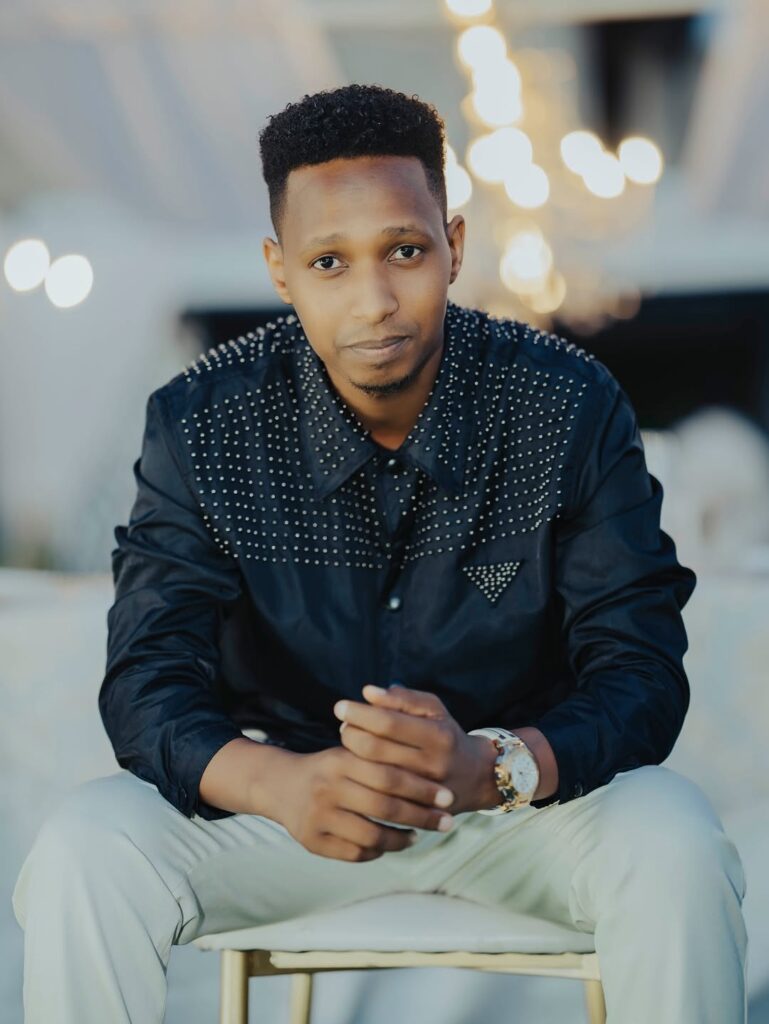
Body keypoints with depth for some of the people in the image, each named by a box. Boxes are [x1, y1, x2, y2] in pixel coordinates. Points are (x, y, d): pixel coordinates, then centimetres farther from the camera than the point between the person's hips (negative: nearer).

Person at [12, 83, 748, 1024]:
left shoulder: (573, 408, -14)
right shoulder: (200, 425, -12)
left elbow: (640, 673, -15)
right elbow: (150, 683, -14)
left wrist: (491, 769, -37)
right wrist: (282, 784, -37)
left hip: (526, 784, 0)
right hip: (288, 790, 0)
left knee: (677, 848, -30)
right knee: (80, 857, -26)